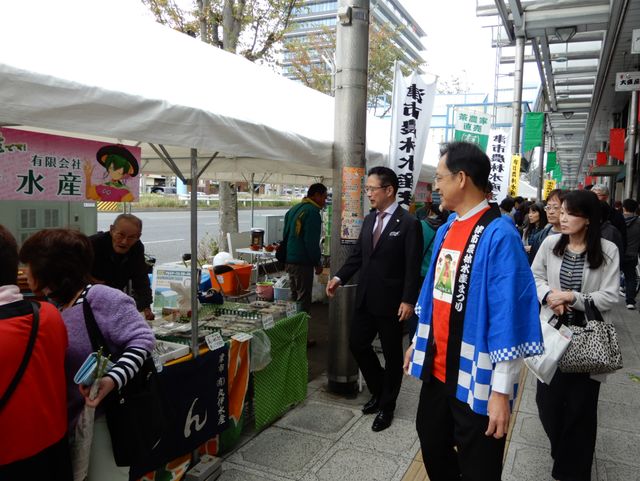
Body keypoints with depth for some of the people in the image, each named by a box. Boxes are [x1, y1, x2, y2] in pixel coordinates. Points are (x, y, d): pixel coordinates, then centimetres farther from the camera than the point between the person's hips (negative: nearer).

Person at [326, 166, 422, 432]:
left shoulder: (409, 223, -12)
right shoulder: (369, 219, 8)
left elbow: (413, 267, -15)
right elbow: (357, 254, 12)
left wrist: (408, 300, -20)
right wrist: (339, 277, -1)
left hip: (390, 302, -6)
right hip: (365, 299, 7)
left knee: (392, 355, 9)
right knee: (357, 345, 12)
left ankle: (386, 407, 27)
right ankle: (379, 391, 35)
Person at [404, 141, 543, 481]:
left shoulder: (499, 235, -20)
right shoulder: (446, 229, 5)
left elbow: (508, 317, -21)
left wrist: (501, 390, -19)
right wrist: (418, 342, 20)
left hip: (475, 376, -7)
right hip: (437, 366, 7)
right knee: (432, 445, 23)